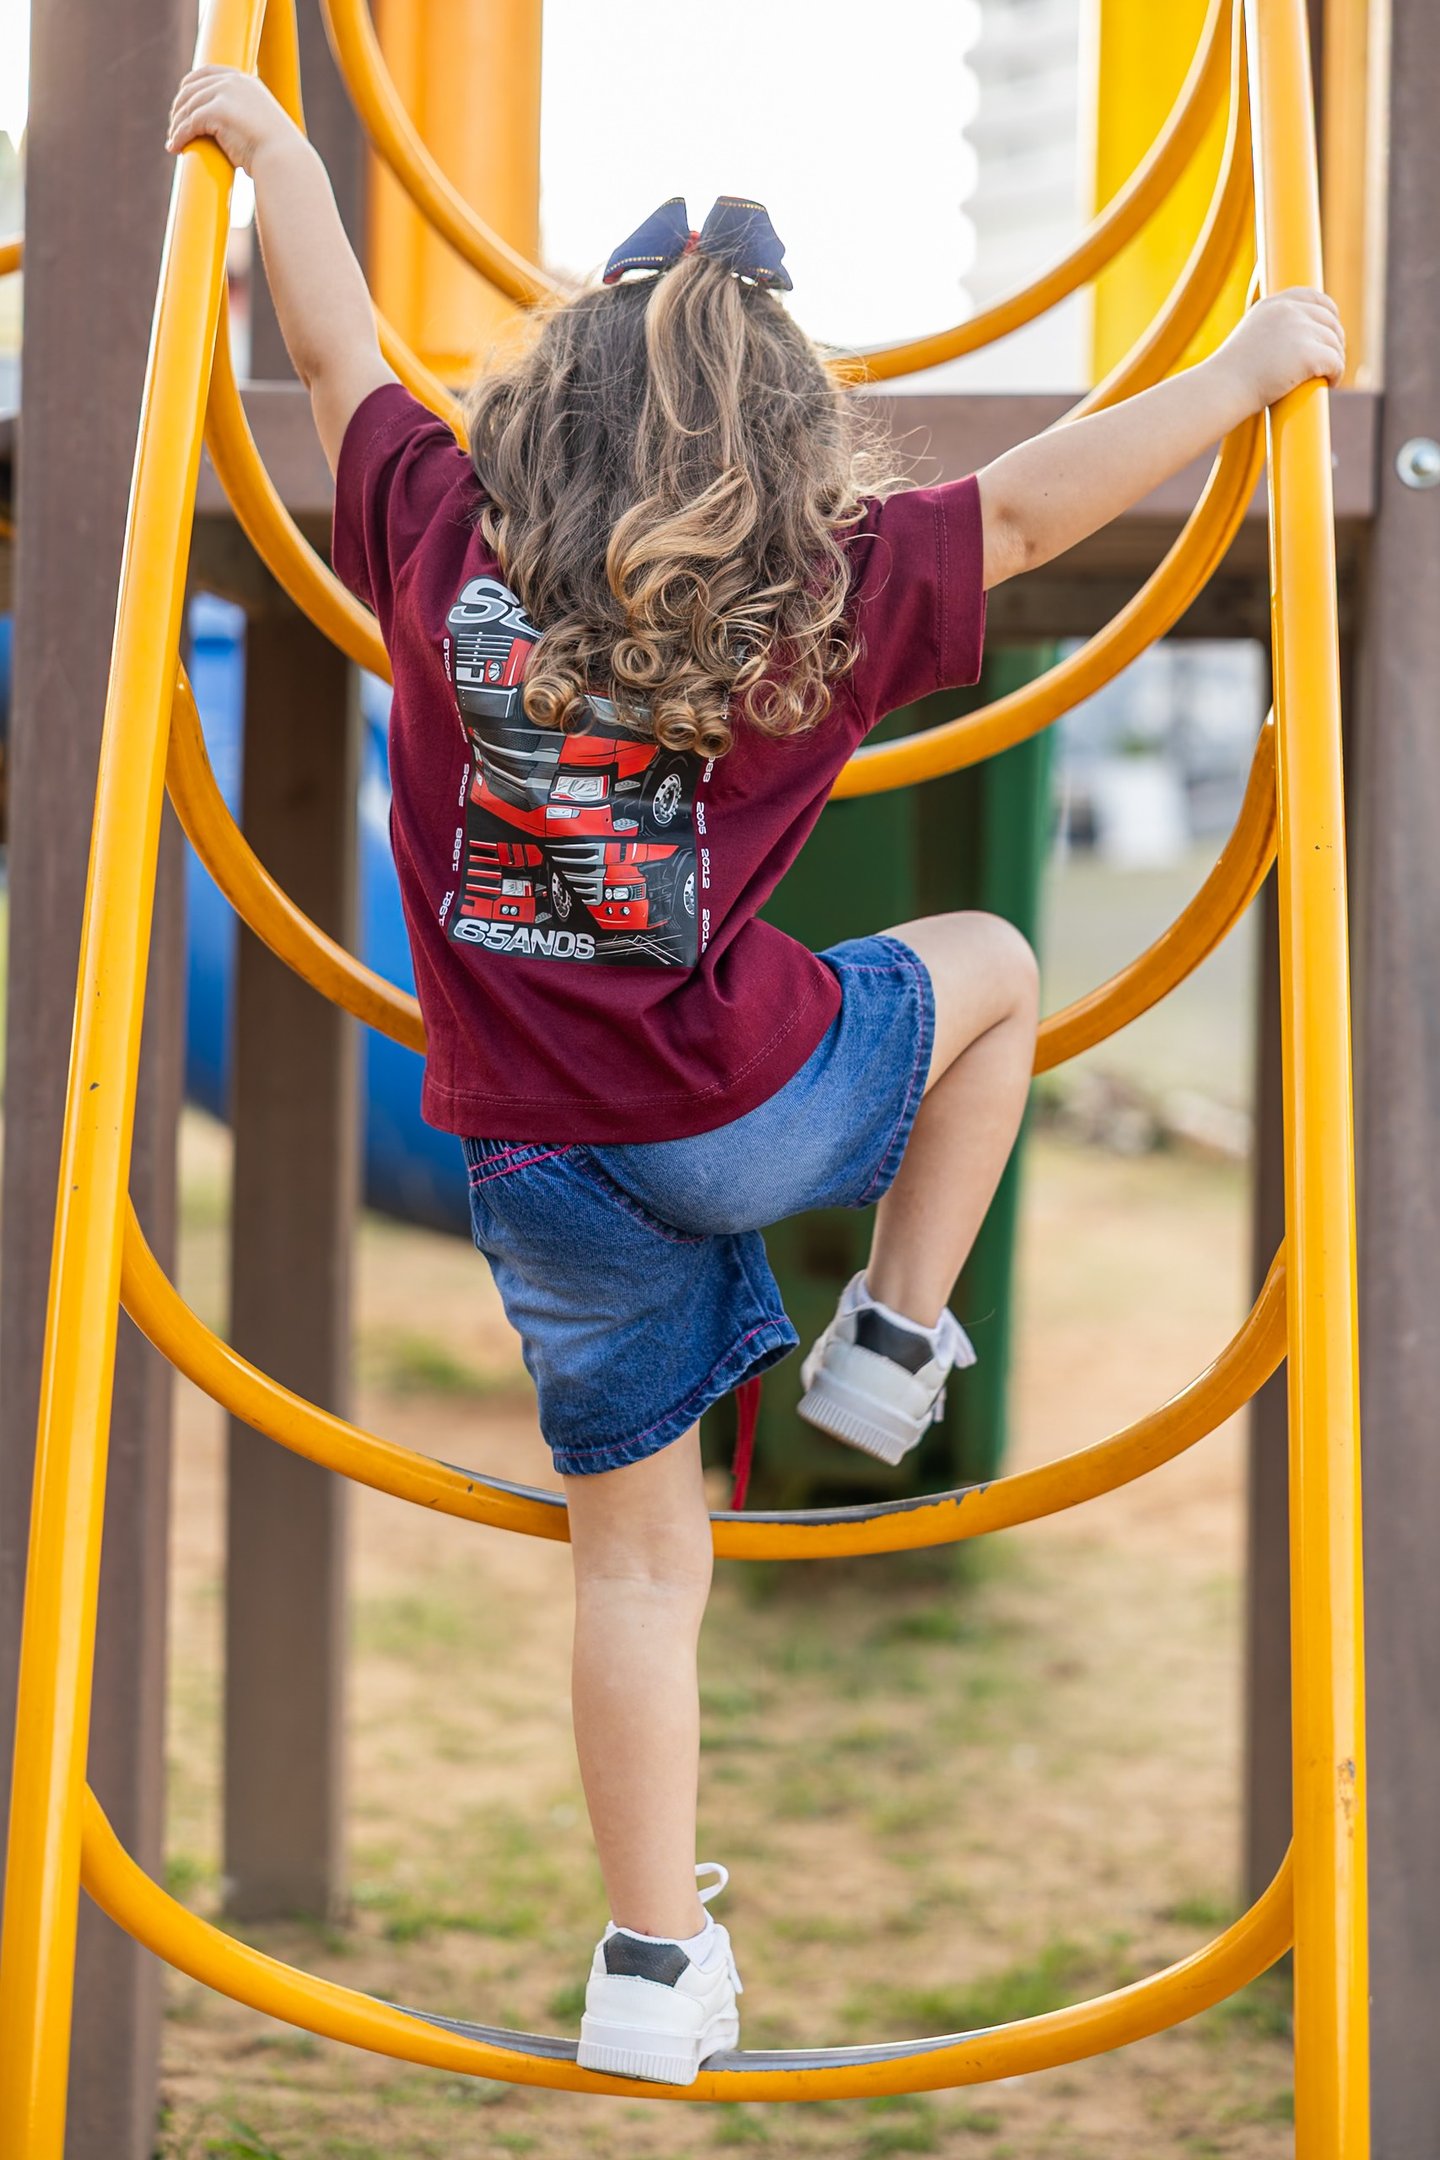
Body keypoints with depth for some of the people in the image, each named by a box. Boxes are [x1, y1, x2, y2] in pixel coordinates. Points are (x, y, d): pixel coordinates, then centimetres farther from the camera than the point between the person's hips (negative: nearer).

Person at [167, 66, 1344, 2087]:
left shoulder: (445, 548, 0)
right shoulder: (820, 595, -7)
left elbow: (342, 355, 13)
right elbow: (1029, 502, 0)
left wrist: (272, 148, 28)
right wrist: (1251, 369, 12)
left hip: (532, 1155, 3)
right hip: (737, 1102, -3)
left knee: (636, 1553, 14)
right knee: (989, 968, 27)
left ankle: (653, 1966, 15)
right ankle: (895, 1342, 23)